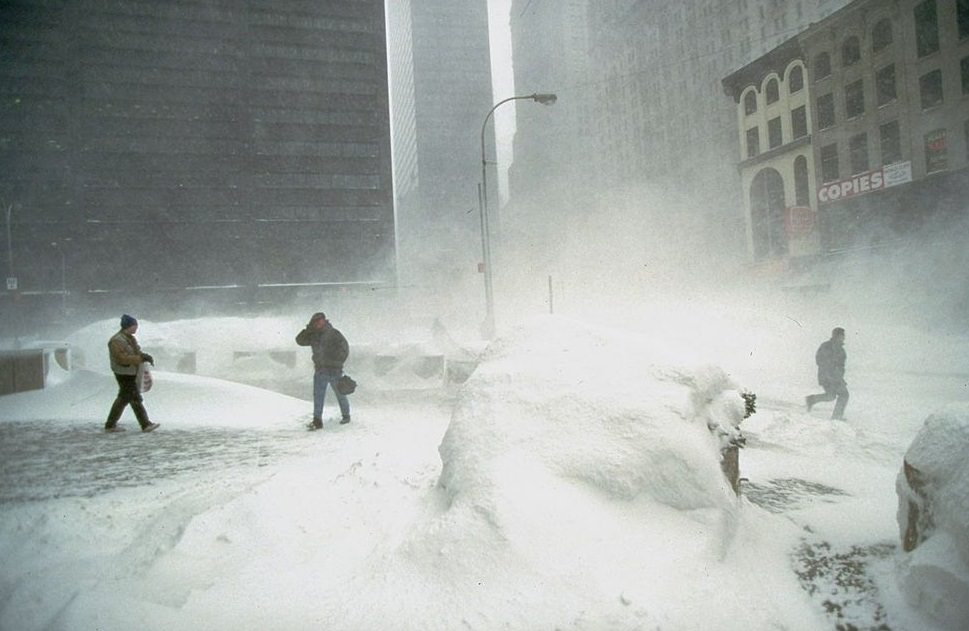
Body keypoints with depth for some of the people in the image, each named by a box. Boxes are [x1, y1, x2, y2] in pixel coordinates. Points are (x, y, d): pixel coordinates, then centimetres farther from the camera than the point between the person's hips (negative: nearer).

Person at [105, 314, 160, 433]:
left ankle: (110, 425, 24)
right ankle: (146, 425, -2)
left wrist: (146, 356, -4)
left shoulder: (130, 338, 10)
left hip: (131, 374, 10)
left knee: (123, 399, 15)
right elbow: (123, 359, -26)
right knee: (136, 399, -7)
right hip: (124, 375, -10)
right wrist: (141, 358, -27)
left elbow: (137, 352, 17)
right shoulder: (116, 341, -19)